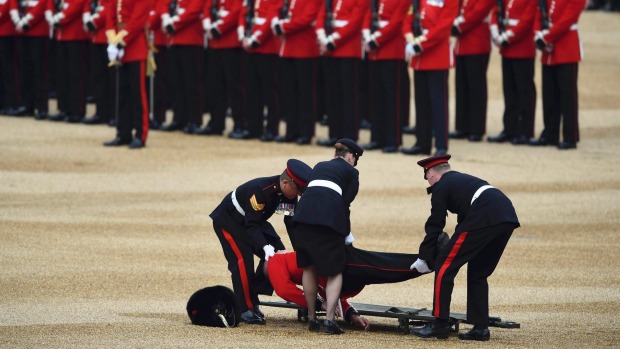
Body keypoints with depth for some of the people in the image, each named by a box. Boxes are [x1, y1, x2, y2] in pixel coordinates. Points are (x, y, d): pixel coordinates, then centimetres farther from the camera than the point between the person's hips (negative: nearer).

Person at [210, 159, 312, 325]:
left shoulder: (289, 195, -12)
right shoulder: (259, 190, -36)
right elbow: (251, 225, -35)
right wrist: (265, 247, -46)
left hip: (253, 220, 8)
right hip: (228, 221, -8)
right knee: (243, 261, -20)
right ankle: (246, 310, -14)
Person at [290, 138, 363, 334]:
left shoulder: (319, 167, 30)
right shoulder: (351, 171, 17)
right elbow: (345, 203, 9)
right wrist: (347, 234, 22)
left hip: (303, 215, 4)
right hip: (329, 220, -4)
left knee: (309, 267, 18)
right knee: (335, 271, 5)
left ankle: (312, 318, 20)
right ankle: (329, 319, -9)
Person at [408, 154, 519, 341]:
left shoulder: (441, 187, 10)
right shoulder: (463, 180, 33)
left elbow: (434, 226, 9)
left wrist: (424, 258, 18)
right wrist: (455, 245, 44)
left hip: (484, 218, -8)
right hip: (508, 217, 8)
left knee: (444, 265, 1)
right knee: (478, 273, 20)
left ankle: (439, 324, 0)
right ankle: (480, 328, 15)